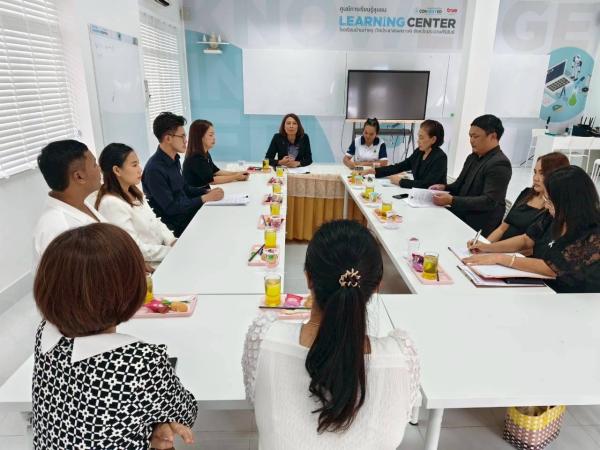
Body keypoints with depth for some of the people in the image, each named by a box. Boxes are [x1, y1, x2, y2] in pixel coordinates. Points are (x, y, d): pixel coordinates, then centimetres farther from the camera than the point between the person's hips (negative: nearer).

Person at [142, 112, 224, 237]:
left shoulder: (174, 159, 6)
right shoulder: (154, 169, -20)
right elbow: (170, 208, -20)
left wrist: (207, 191, 1)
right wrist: (205, 198, -19)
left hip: (187, 211, 8)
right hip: (174, 226, -8)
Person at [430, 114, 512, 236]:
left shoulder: (499, 164, -15)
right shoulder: (472, 158, 12)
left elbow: (489, 201, -21)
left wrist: (451, 200, -27)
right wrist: (444, 187, -3)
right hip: (460, 215, 8)